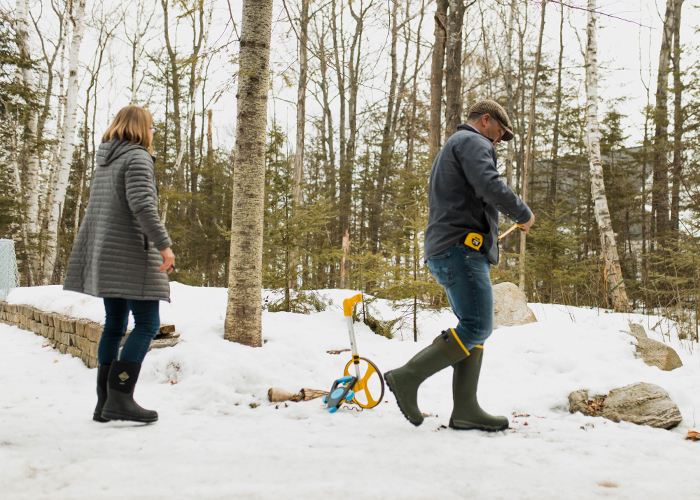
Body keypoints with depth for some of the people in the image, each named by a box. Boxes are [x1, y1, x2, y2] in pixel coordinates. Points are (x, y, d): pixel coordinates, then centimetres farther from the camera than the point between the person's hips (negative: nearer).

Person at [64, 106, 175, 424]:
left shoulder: (105, 162, 19)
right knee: (147, 323, -8)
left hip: (105, 254, 9)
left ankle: (104, 403, 11)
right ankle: (120, 398, -14)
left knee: (115, 325, 10)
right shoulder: (137, 158, -8)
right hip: (131, 252, -9)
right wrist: (164, 245, -23)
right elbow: (142, 204, -22)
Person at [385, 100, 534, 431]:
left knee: (475, 329, 7)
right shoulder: (473, 142, -2)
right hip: (461, 247, -11)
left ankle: (465, 409, 3)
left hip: (446, 251, 11)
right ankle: (408, 377, -15)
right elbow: (489, 185, -20)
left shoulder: (451, 148, 32)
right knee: (477, 326, -15)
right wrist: (523, 214, -5)